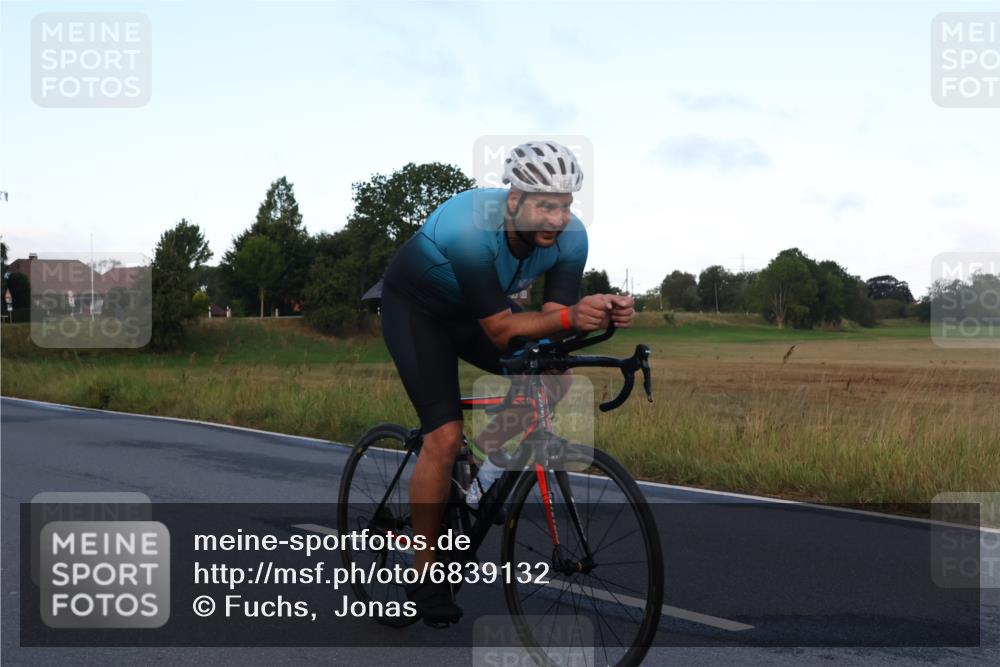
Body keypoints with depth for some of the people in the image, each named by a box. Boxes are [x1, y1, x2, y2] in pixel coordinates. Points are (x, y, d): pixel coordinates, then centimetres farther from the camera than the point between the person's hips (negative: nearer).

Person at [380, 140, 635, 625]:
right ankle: (424, 574, -1)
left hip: (479, 307, 6)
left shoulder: (570, 237, -23)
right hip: (416, 307, -5)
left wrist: (603, 313, -43)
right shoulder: (470, 231, -39)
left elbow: (554, 317, -23)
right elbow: (500, 330, -37)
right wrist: (569, 317, -50)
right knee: (445, 436, -16)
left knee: (553, 378, -16)